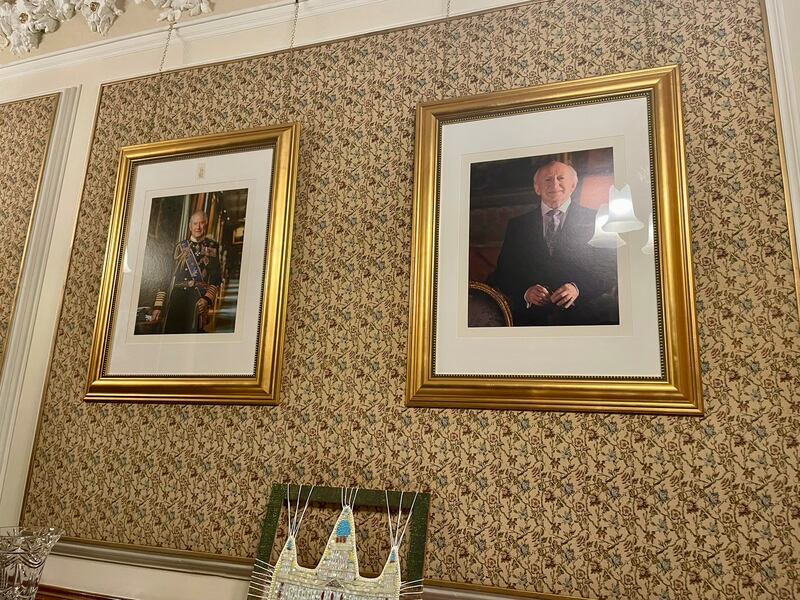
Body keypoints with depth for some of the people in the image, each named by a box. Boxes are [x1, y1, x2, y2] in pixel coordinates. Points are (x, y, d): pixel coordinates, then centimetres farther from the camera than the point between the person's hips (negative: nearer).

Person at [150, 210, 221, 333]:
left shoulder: (212, 247, 10)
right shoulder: (180, 247, 17)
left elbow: (216, 277, 3)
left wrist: (207, 298, -13)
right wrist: (158, 305, 7)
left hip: (199, 300, -2)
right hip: (177, 297, 2)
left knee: (193, 332, -12)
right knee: (171, 331, -6)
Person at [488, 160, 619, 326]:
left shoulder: (595, 220, 15)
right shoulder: (518, 225, 19)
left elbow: (611, 267, 7)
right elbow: (503, 273, 13)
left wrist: (579, 288, -12)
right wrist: (525, 292, -9)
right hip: (531, 315, 1)